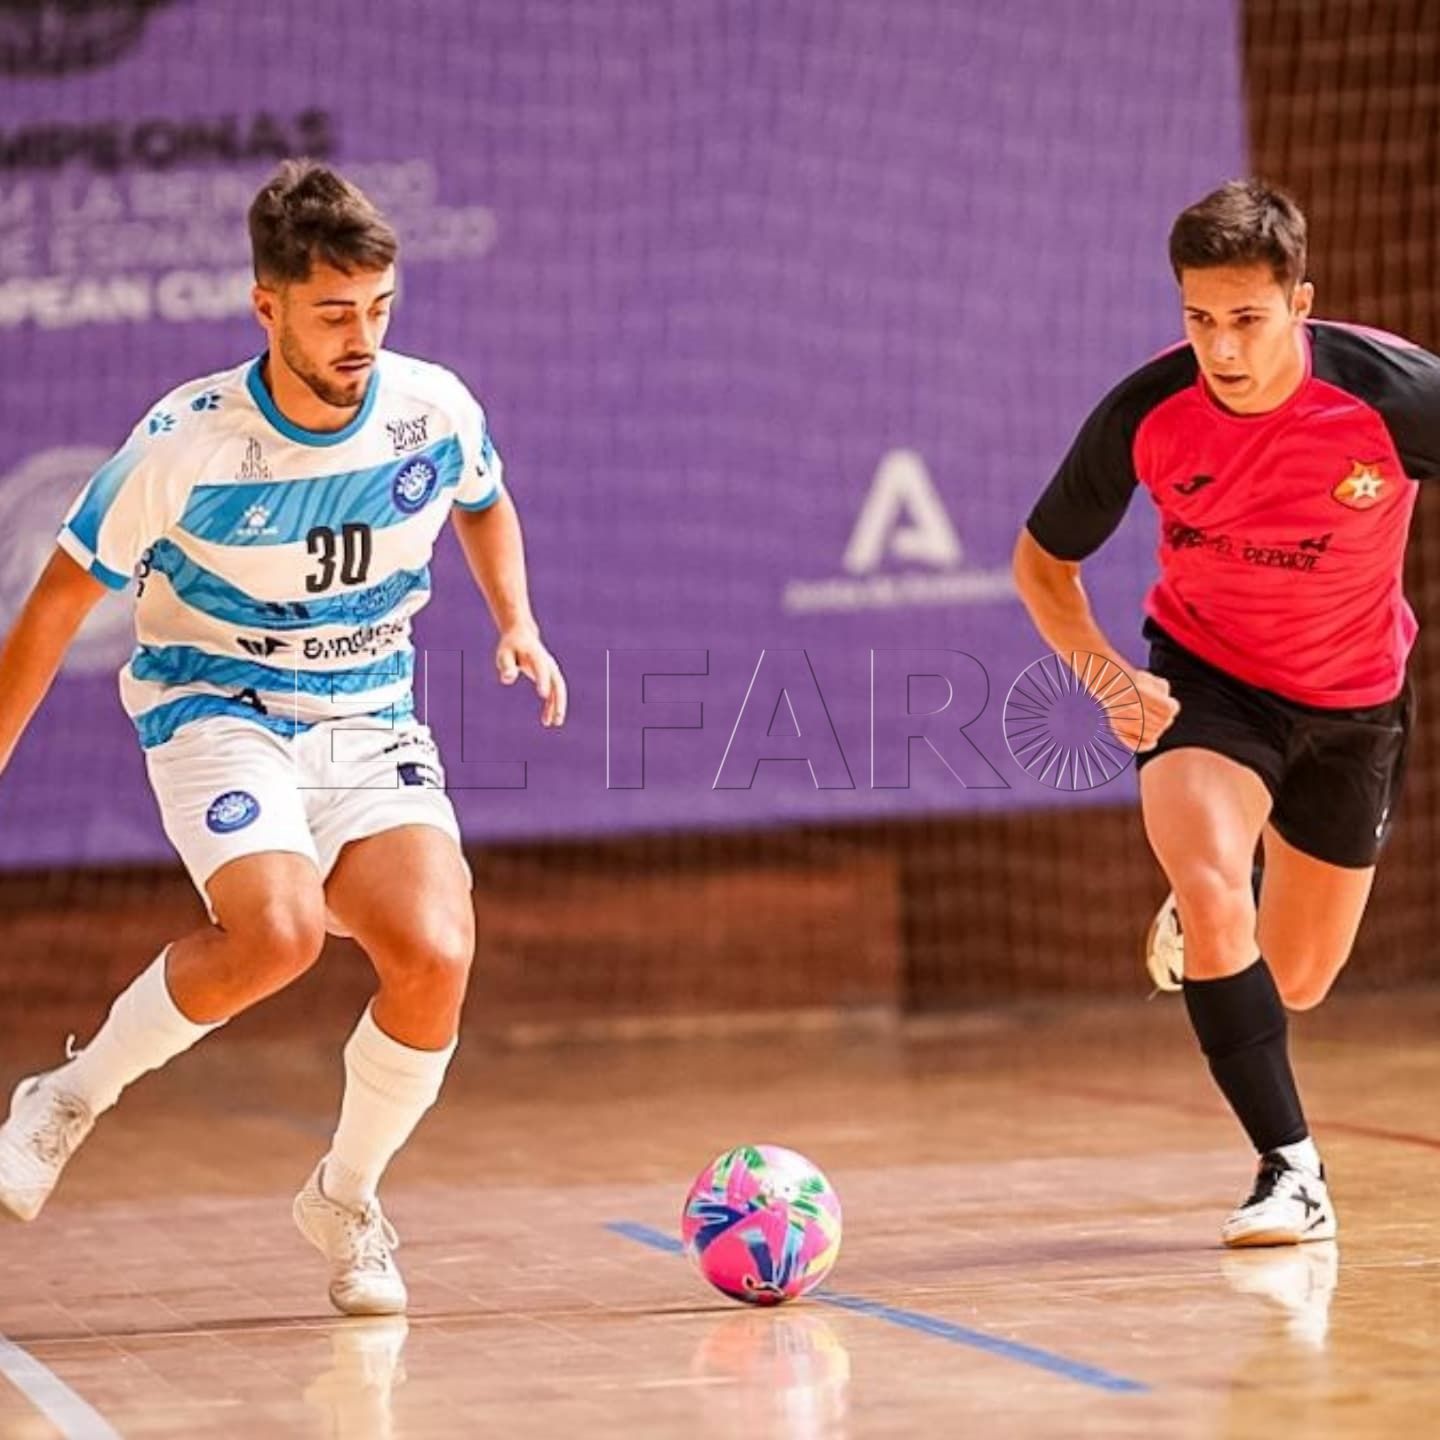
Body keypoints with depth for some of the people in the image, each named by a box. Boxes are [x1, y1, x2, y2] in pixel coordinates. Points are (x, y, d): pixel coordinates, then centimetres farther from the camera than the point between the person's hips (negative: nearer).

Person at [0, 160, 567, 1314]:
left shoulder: (434, 410, -7)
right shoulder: (186, 443, -17)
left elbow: (483, 502, 19)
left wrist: (517, 622, 2)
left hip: (370, 724, 3)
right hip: (214, 710, -3)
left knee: (435, 957, -23)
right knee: (278, 931, -33)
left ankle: (345, 1198, 5)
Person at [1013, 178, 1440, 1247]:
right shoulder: (1146, 414, -22)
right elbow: (1043, 561, -5)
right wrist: (1111, 676, -22)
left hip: (1352, 696, 1)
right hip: (1205, 671, -1)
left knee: (1294, 985, 11)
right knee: (1212, 896, -29)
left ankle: (1204, 922, 48)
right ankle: (1292, 1169, -17)